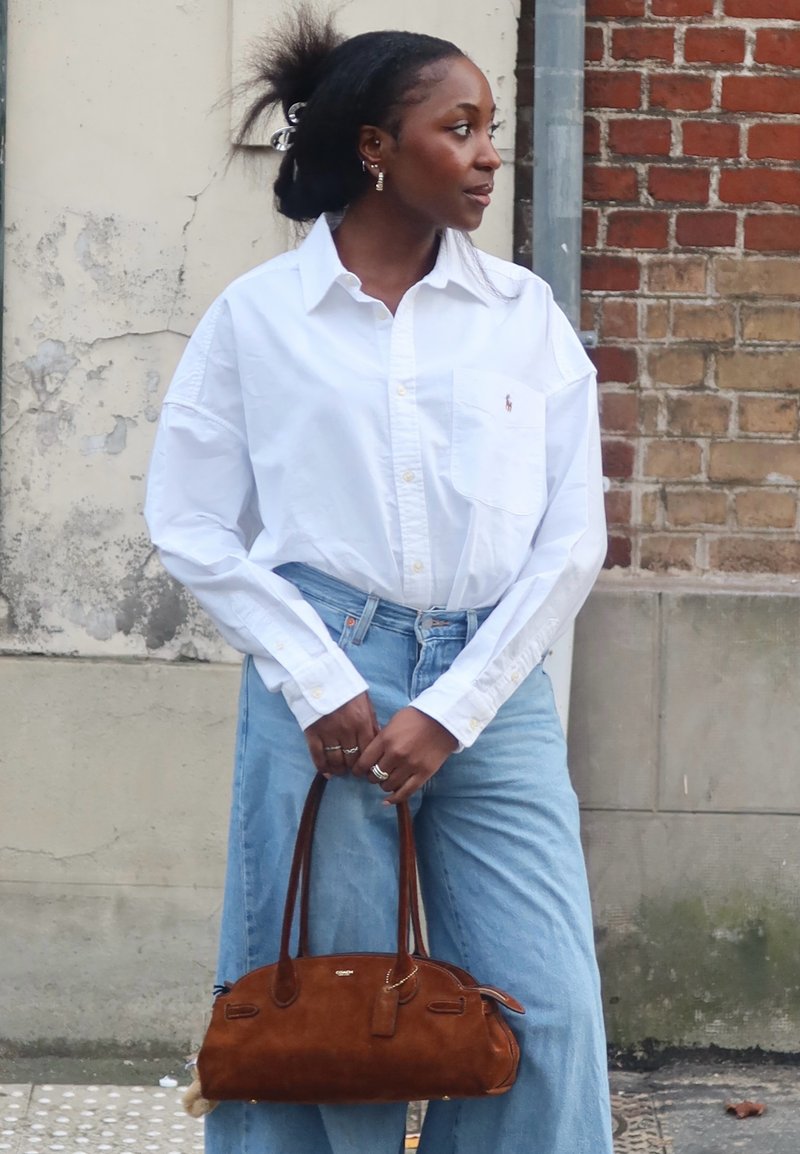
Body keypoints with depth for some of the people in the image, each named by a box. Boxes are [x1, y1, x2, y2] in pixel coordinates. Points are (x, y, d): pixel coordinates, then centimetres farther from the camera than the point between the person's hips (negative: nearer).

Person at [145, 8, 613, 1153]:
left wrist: (454, 708, -5)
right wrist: (320, 685, -7)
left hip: (492, 683, 2)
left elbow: (572, 534, 4)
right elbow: (190, 521, 3)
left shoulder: (524, 313, 8)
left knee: (547, 1015, -4)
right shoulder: (258, 316, 4)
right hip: (327, 679, -2)